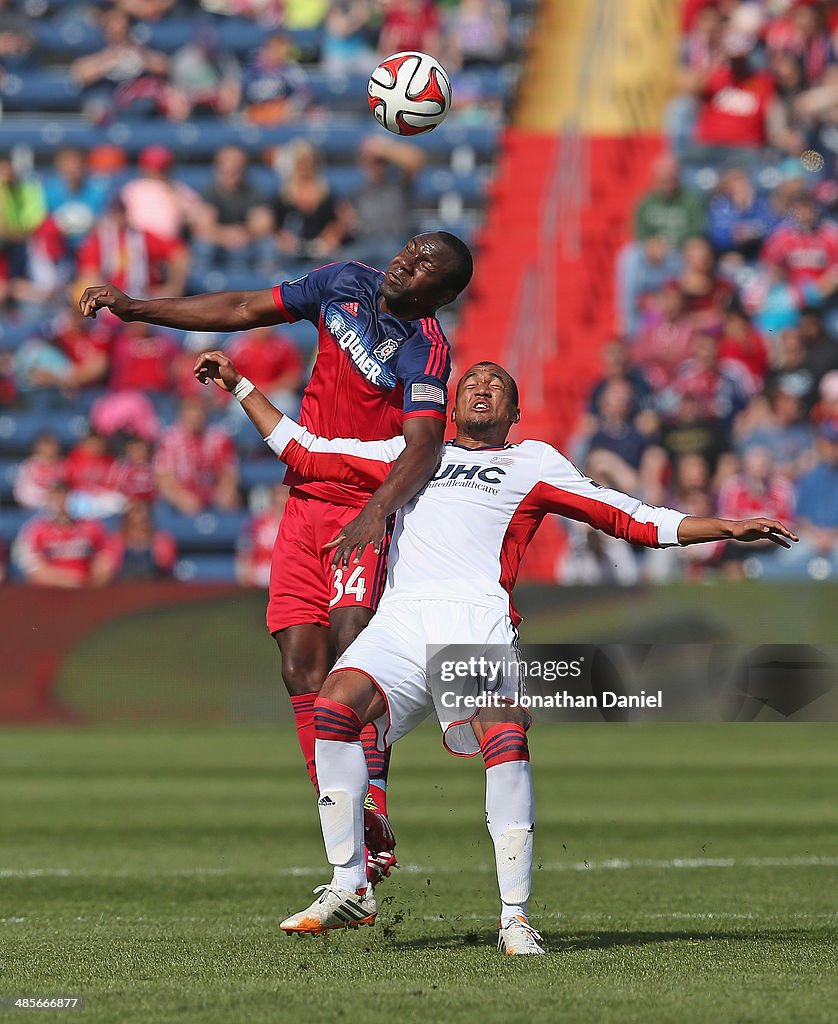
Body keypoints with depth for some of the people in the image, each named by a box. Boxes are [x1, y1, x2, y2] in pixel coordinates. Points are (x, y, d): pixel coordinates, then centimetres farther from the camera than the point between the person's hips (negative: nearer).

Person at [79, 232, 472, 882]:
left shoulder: (425, 350, -14)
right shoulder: (345, 284, 4)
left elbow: (423, 449, -27)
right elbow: (245, 310, 15)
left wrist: (376, 510, -45)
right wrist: (135, 308, 15)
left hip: (369, 515, -5)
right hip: (306, 504, 5)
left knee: (350, 632, -27)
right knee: (302, 667, -4)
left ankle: (373, 806, -31)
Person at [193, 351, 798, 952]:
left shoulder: (534, 462, 26)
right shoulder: (408, 454, 33)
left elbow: (631, 520, 24)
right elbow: (303, 454, 39)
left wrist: (729, 528, 17)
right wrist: (240, 385, 39)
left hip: (479, 616, -2)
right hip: (401, 615, 2)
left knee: (505, 738, -30)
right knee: (337, 704, -28)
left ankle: (516, 916, -25)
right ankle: (349, 889, -20)